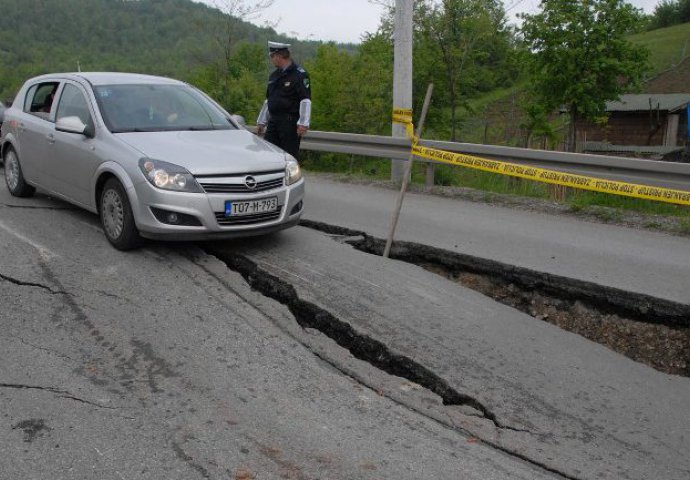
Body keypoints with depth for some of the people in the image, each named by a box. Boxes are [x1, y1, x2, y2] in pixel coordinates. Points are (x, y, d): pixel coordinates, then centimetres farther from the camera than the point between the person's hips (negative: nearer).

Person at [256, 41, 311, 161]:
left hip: (290, 122, -7)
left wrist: (303, 123, -21)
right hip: (273, 121, 8)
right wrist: (261, 121, 23)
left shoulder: (299, 74, -7)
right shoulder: (274, 75, 18)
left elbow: (306, 100, -14)